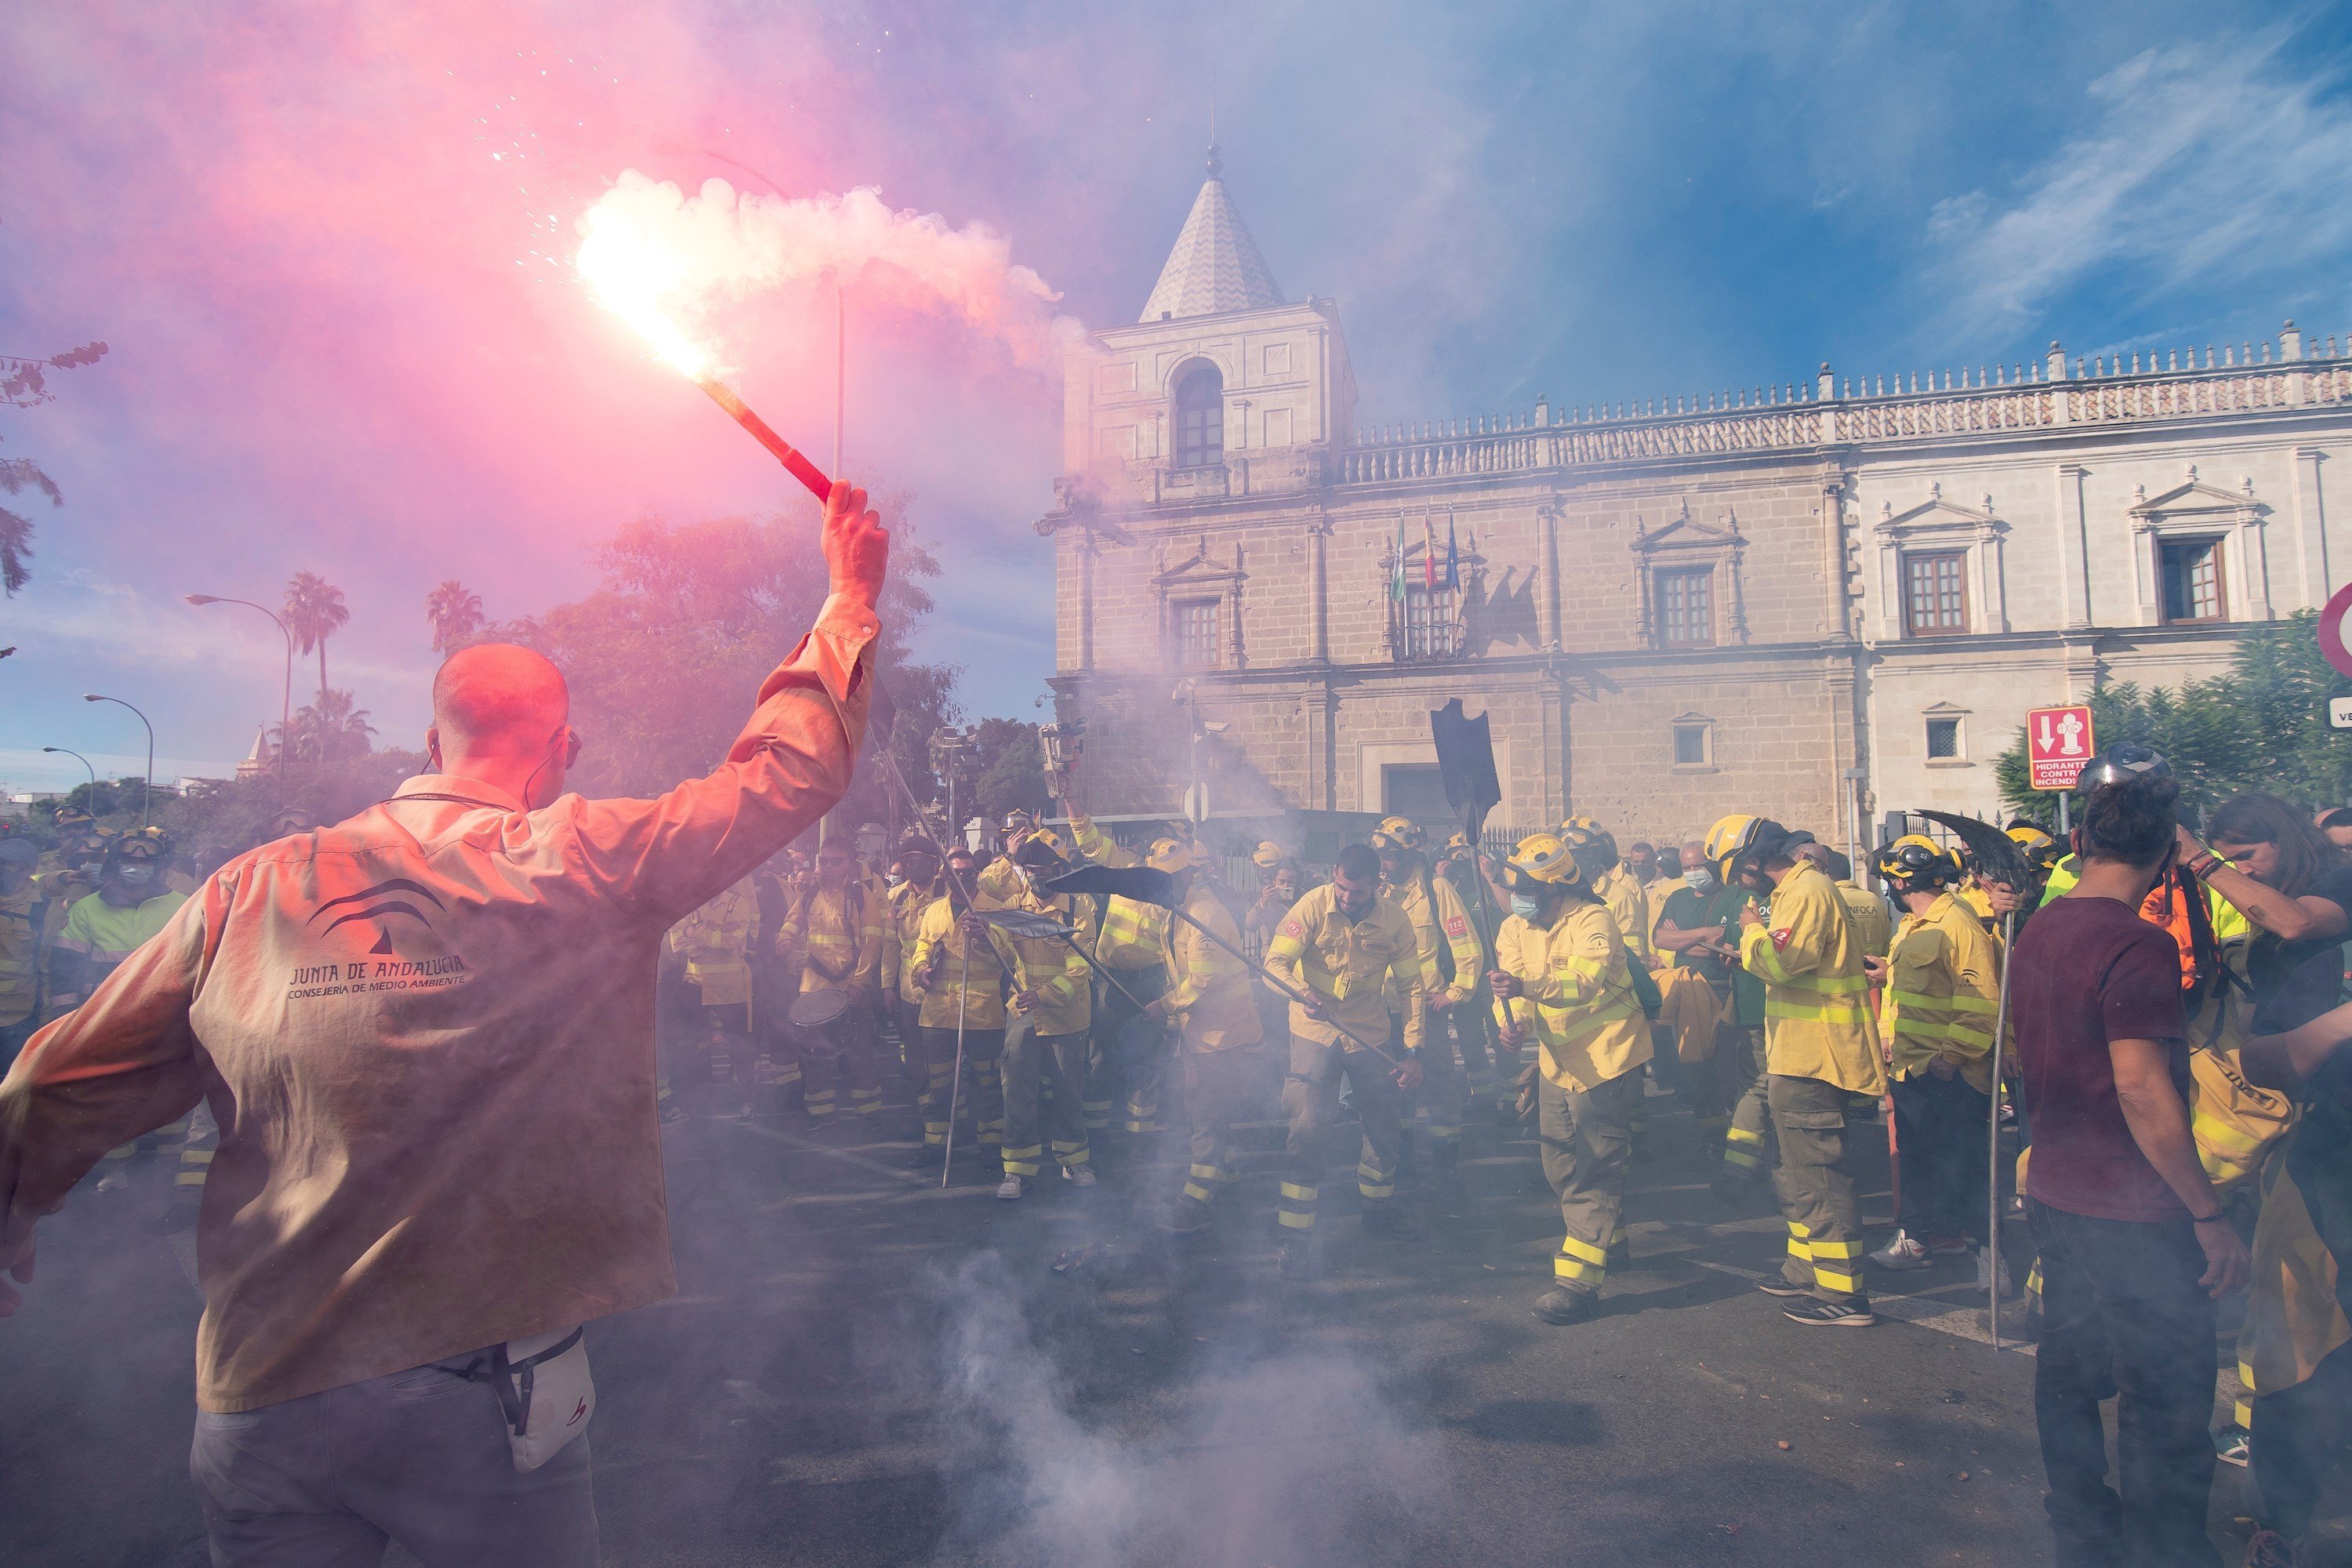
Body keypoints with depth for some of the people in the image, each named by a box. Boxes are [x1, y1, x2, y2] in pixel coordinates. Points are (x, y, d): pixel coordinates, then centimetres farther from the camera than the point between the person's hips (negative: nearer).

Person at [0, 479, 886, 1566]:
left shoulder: (247, 893, 0)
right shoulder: (585, 867, -10)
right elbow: (791, 768, -1)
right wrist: (849, 594, 12)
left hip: (258, 1399, 4)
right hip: (479, 1399, -3)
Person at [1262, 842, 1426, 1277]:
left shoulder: (1394, 920, -11)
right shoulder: (1312, 906, -18)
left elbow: (1410, 987, -3)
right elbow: (1276, 960, -20)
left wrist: (1413, 1050, -7)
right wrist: (1302, 991, -41)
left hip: (1370, 1035, 3)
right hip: (1315, 1032, -3)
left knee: (1385, 1125, 13)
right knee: (1309, 1128, -10)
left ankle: (1378, 1207, 41)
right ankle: (1295, 1237, 0)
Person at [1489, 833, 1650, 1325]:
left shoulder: (1591, 919, -22)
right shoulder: (1514, 929, -1)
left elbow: (1585, 981, -38)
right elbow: (1511, 990, -8)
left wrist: (1525, 986, -54)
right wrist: (1515, 1021, -31)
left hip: (1605, 1057, -8)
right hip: (1557, 1058, 8)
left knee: (1594, 1167, -8)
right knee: (1561, 1164, 18)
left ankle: (1579, 1279, -5)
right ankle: (1608, 1240, 41)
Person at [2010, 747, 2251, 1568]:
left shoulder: (2035, 930, 6)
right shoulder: (2136, 945, -20)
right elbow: (2143, 1090, -23)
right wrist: (2209, 1213, -16)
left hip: (2055, 1193, 8)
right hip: (2134, 1213, -8)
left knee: (2069, 1374, 18)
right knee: (2167, 1402, 4)